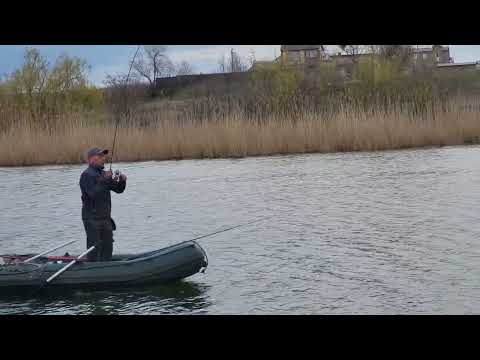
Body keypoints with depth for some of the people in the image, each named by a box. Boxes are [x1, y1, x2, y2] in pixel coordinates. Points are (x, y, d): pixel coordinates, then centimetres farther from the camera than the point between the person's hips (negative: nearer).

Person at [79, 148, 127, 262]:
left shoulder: (104, 174, 16)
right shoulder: (87, 175, -11)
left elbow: (118, 189, 15)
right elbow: (93, 193, -24)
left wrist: (122, 181, -4)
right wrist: (105, 180, -27)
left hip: (105, 218, 8)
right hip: (92, 218, -8)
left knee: (108, 246, 11)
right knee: (94, 248, -5)